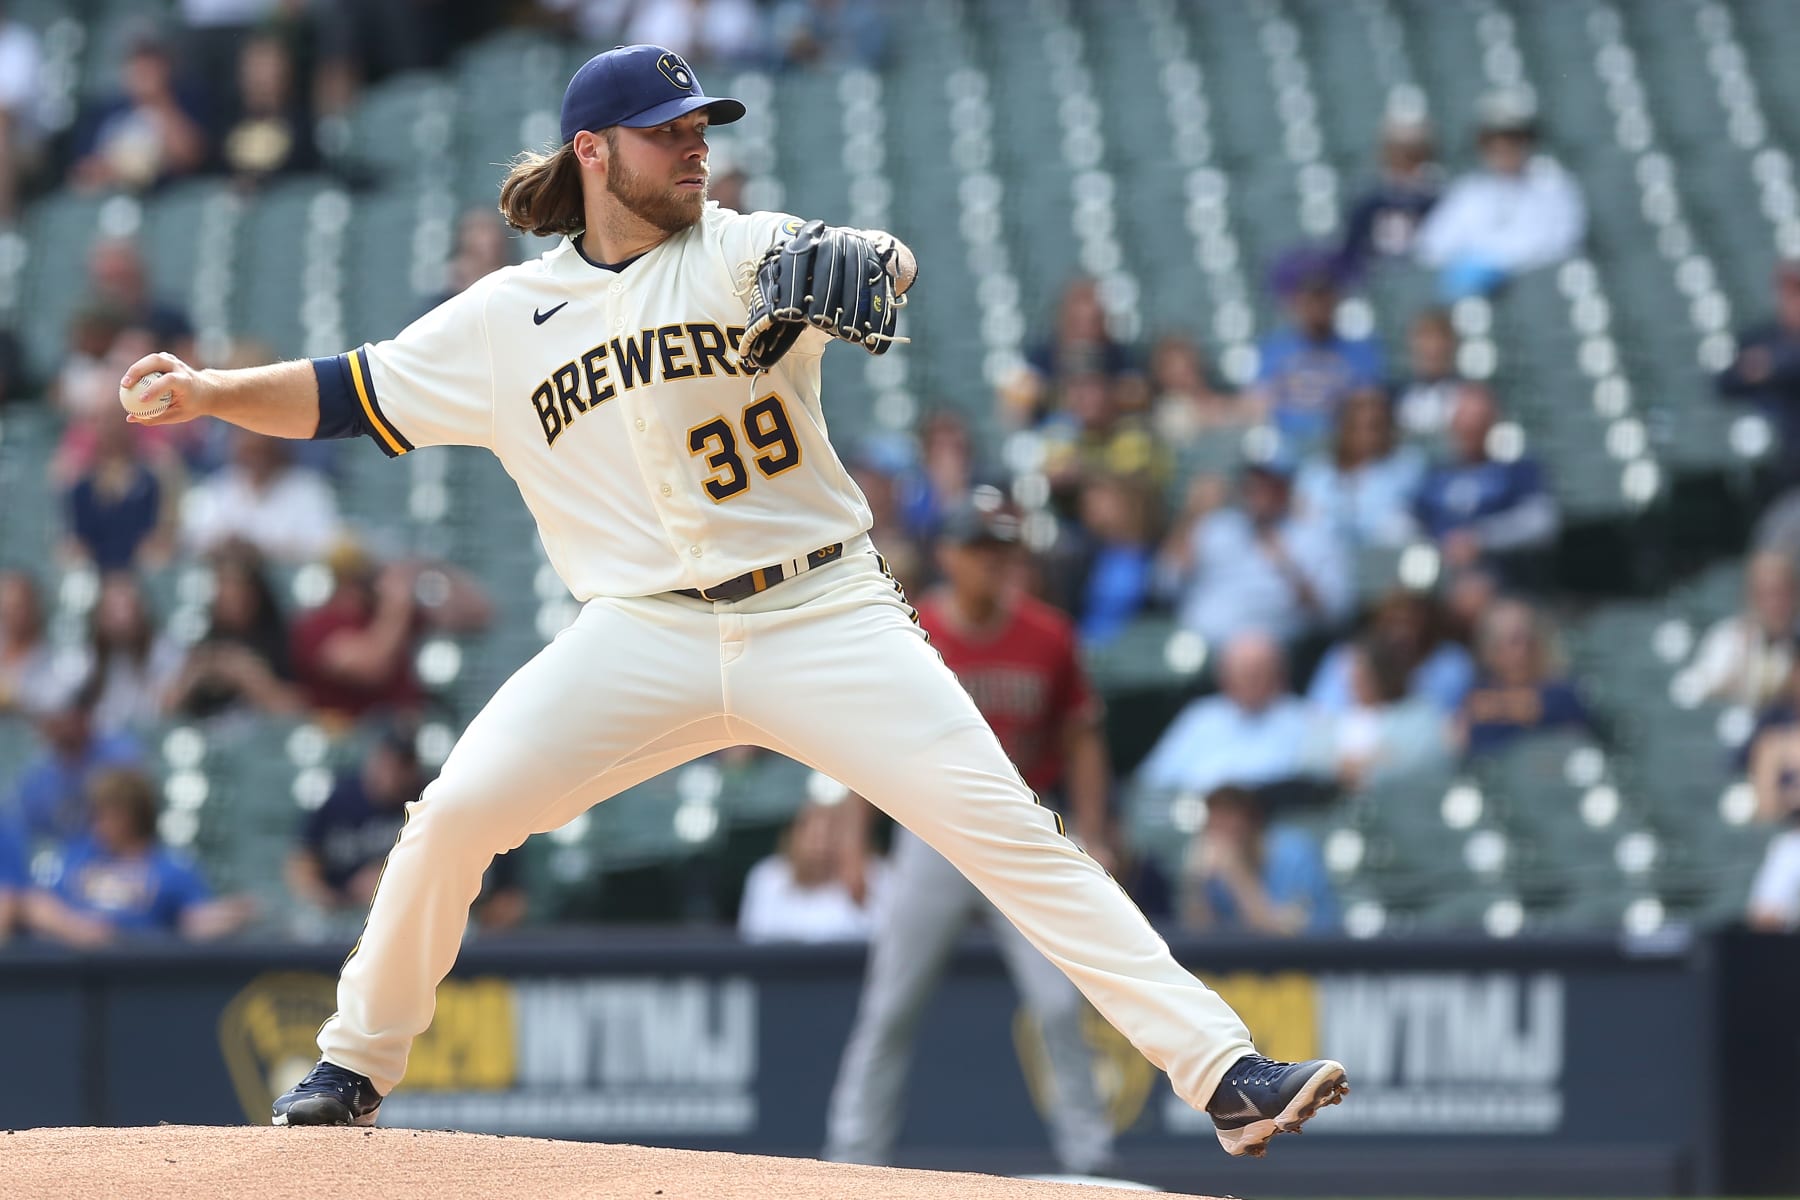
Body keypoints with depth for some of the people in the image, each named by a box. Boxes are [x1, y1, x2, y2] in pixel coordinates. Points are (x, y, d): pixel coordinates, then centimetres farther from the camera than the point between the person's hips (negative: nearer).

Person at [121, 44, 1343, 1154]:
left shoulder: (741, 252, -1)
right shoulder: (506, 318, 7)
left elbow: (883, 263, -19)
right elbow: (346, 397, 12)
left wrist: (854, 262, -43)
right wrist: (207, 394, -5)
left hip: (825, 621, -2)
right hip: (644, 638, 2)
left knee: (1007, 826, -14)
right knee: (453, 818, -12)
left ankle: (1219, 1066, -17)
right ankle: (357, 1063, 11)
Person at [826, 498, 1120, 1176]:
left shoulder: (1047, 637, 1)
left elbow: (1081, 737, 8)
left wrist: (1091, 836, 1)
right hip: (935, 833, -1)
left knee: (1059, 1004, -6)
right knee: (890, 1010, 0)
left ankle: (1088, 1155, 2)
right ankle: (855, 1153, 8)